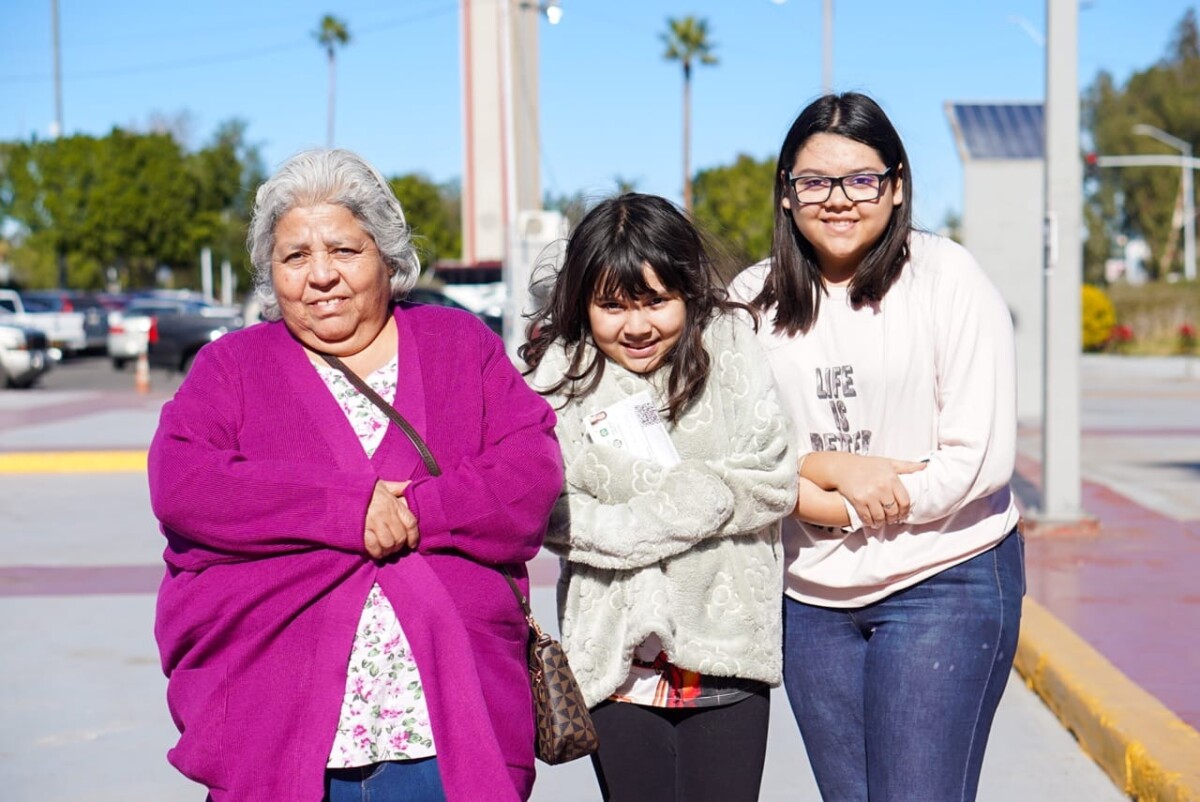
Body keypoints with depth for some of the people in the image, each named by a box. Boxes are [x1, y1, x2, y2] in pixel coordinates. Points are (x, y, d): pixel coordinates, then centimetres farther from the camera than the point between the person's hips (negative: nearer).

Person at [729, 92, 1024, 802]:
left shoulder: (947, 278, -5)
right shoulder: (755, 298, 6)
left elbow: (981, 458, -11)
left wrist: (843, 510, -11)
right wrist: (832, 468, -13)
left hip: (945, 582, -4)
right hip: (810, 596, 4)